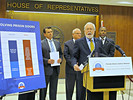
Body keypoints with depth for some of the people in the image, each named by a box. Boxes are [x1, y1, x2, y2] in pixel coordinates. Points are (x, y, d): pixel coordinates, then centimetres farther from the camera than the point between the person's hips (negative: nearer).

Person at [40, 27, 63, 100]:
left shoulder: (57, 43, 13)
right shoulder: (41, 43, -5)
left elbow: (61, 54, 17)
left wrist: (60, 59, -4)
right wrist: (47, 61, -22)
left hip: (55, 69, 5)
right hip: (46, 69, -5)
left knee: (54, 88, 12)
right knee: (43, 88, 7)